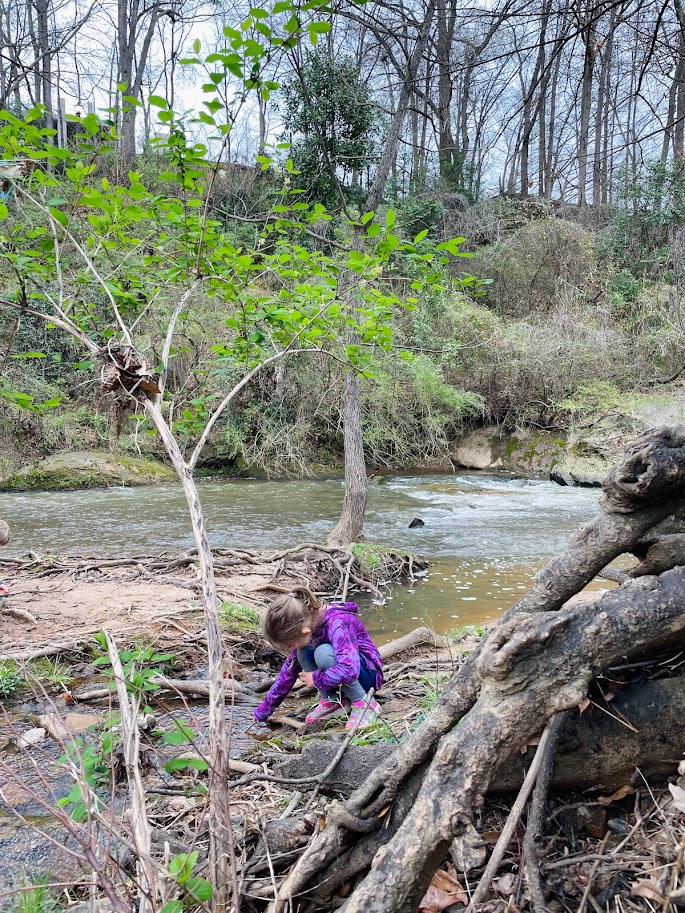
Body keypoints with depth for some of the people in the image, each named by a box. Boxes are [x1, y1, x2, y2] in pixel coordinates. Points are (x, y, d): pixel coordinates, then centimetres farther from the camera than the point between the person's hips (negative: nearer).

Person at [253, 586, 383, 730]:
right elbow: (290, 668, 4)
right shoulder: (305, 627, -8)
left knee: (323, 653, -30)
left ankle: (364, 704, -15)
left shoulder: (337, 624, -31)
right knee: (303, 653, -14)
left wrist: (316, 679, -27)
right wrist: (262, 712, 6)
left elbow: (349, 670, -44)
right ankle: (333, 701, -1)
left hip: (368, 673, -7)